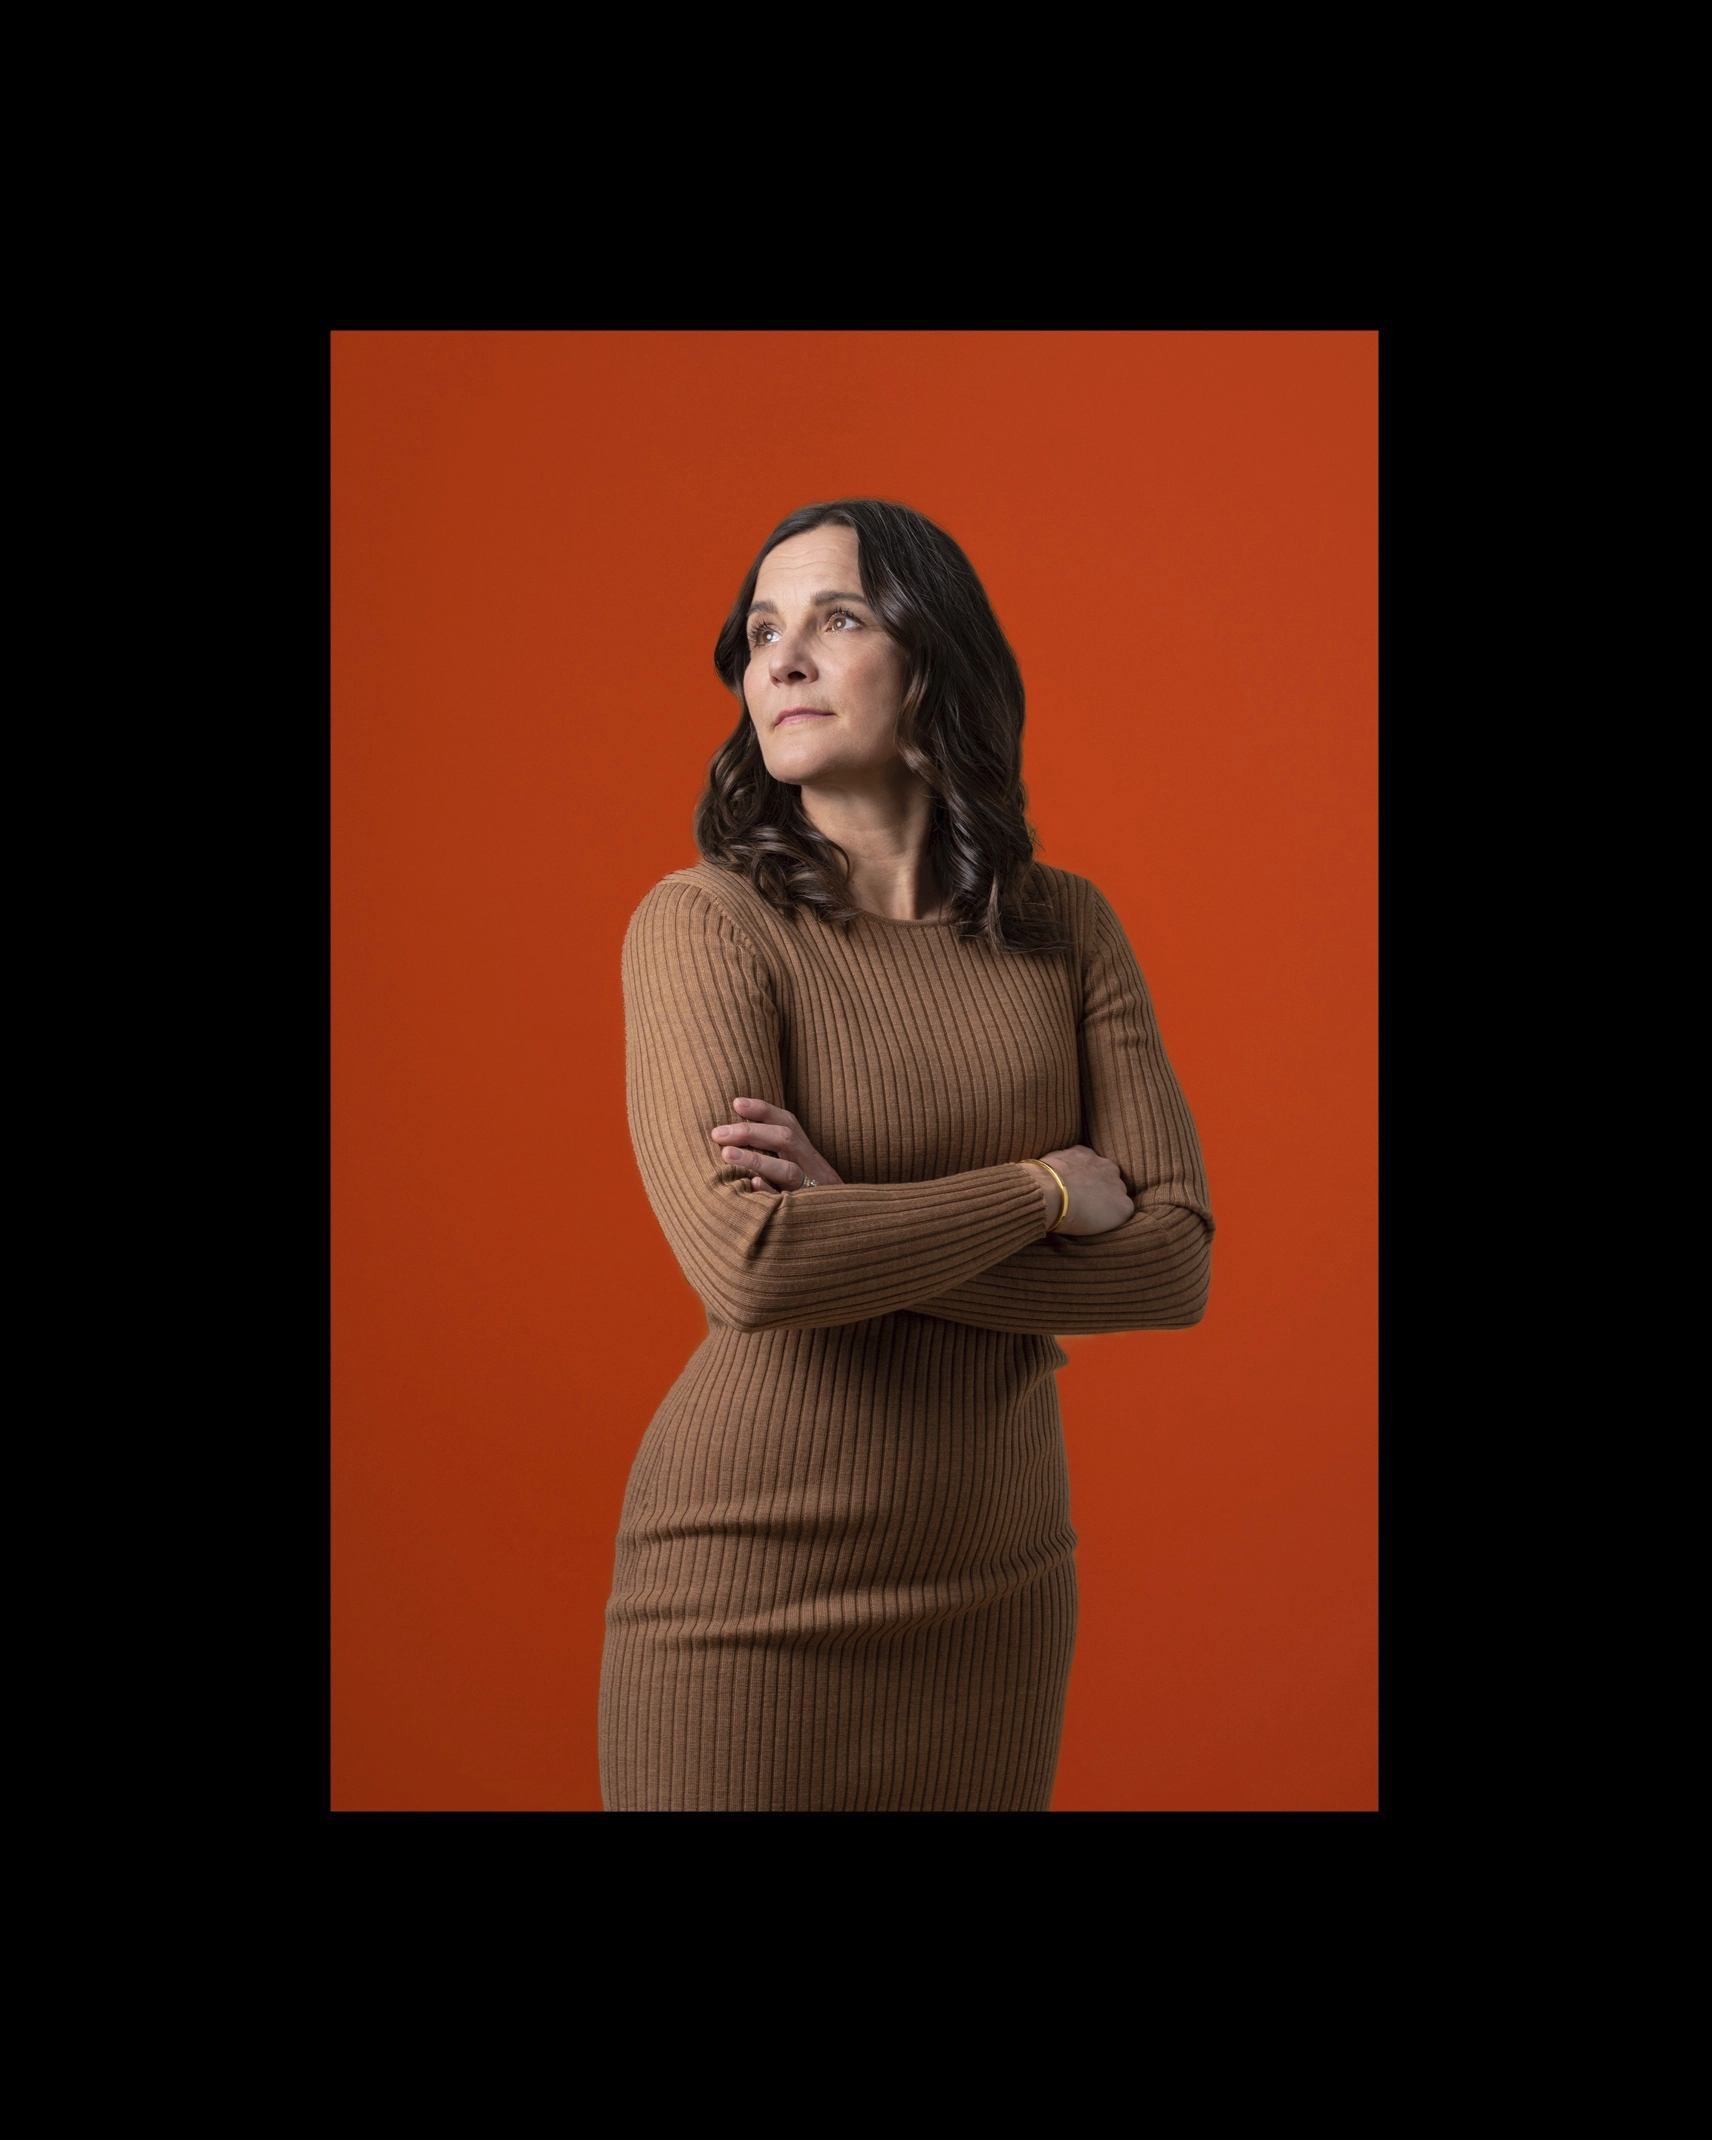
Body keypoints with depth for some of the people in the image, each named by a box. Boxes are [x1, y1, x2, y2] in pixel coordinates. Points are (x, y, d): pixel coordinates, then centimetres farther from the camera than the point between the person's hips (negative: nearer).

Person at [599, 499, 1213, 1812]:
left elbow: (1177, 1261, -7)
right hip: (753, 1588, -4)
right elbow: (749, 1262, -25)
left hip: (1001, 1587, 4)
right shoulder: (706, 921, -12)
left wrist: (858, 1223, -17)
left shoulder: (1067, 927, 0)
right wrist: (1045, 1188, -14)